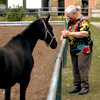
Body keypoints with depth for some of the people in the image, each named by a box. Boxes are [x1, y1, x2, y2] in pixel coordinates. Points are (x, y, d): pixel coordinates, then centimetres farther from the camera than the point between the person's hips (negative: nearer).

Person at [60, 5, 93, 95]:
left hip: (84, 49, -8)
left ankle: (85, 87, -2)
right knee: (75, 68, 10)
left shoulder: (84, 21, -14)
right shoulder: (71, 22, 12)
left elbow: (84, 33, -28)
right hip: (74, 50, 8)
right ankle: (77, 86, 18)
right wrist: (64, 35, 0)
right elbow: (67, 32, 25)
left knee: (82, 68, -8)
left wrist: (70, 33, -25)